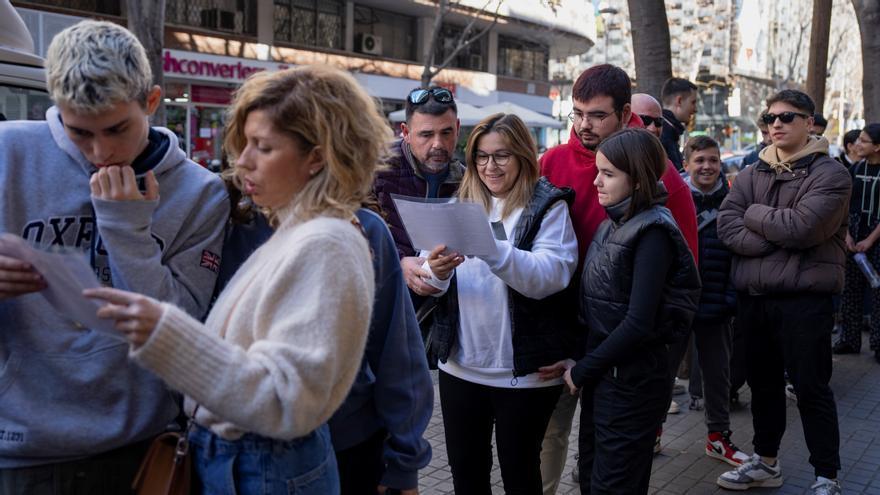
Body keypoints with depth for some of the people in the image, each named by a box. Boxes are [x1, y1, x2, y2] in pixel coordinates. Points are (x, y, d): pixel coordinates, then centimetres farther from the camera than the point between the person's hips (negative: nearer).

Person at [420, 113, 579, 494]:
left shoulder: (548, 206, -5)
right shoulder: (461, 202, 8)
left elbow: (548, 277, -20)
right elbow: (433, 285, 4)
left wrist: (492, 249, -35)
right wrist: (436, 271, -19)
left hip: (524, 372, -4)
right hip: (460, 366, 4)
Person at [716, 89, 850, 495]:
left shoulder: (829, 174, -6)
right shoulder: (751, 175, 9)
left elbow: (802, 227, -21)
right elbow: (727, 227, -5)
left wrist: (754, 214, -6)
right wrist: (780, 237, -16)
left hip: (804, 300, -5)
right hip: (753, 298, 6)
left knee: (811, 389, 3)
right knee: (764, 384, 17)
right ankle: (766, 463, 33)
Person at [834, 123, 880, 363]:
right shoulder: (855, 169, 5)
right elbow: (845, 206, 8)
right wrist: (847, 235, -2)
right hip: (854, 239, 4)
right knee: (850, 291, 8)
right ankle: (849, 339, 17)